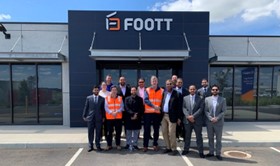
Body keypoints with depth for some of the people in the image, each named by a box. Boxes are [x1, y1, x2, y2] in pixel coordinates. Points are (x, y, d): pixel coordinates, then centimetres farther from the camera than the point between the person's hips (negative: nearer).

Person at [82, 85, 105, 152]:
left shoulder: (102, 99, 6)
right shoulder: (88, 98, 6)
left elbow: (103, 109, 7)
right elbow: (86, 107, 6)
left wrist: (103, 117, 2)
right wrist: (84, 116, 2)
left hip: (99, 118, 0)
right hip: (90, 118, 0)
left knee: (98, 133, 6)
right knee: (90, 133, 6)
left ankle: (98, 146, 18)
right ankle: (90, 146, 17)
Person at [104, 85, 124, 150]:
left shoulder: (120, 98, 7)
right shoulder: (107, 98, 3)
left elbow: (122, 107, 0)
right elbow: (106, 107, -3)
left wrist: (117, 112, -16)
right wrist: (111, 112, -17)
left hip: (118, 117, 1)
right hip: (109, 117, -1)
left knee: (118, 132, 5)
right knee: (109, 132, 3)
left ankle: (118, 144, 17)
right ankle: (109, 145, 13)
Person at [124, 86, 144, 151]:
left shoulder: (140, 99, 7)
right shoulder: (127, 99, 6)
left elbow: (142, 109, 2)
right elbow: (126, 108, -3)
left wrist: (137, 115, -10)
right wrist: (132, 114, -14)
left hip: (137, 118, 0)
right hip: (129, 118, 0)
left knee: (136, 132, 4)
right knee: (129, 132, 7)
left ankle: (135, 144, 15)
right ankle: (129, 144, 18)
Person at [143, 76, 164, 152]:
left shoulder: (161, 90, 6)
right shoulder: (147, 90, 4)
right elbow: (146, 100, -8)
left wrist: (160, 108, -13)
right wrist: (154, 106, -20)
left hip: (157, 113, 1)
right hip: (148, 112, -1)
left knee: (156, 129, 8)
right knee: (147, 129, 1)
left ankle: (155, 144, 21)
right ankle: (145, 145, 8)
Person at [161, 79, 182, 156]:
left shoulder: (177, 94, -4)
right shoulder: (164, 93, 11)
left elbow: (179, 106, -6)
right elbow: (162, 104, 12)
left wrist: (178, 117, -9)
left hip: (172, 116, -6)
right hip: (163, 115, 6)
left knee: (171, 133, -3)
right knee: (164, 132, 11)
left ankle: (174, 149, 12)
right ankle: (168, 147, 24)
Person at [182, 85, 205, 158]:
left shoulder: (200, 98, 0)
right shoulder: (185, 98, 8)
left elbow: (201, 109, -7)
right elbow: (184, 108, 2)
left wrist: (193, 116, -15)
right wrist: (188, 116, -12)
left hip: (197, 120, -2)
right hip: (187, 120, 2)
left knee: (199, 136, 5)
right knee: (187, 136, 13)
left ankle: (201, 151, 13)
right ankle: (186, 149, 25)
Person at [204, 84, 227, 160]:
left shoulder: (223, 99, -1)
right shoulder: (207, 99, 3)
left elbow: (223, 111, -4)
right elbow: (206, 111, 1)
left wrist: (217, 118, -15)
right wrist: (211, 118, -12)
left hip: (219, 122, -1)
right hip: (209, 122, 2)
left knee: (218, 139, 6)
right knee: (210, 138, 11)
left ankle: (218, 154, 17)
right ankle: (211, 152, 23)